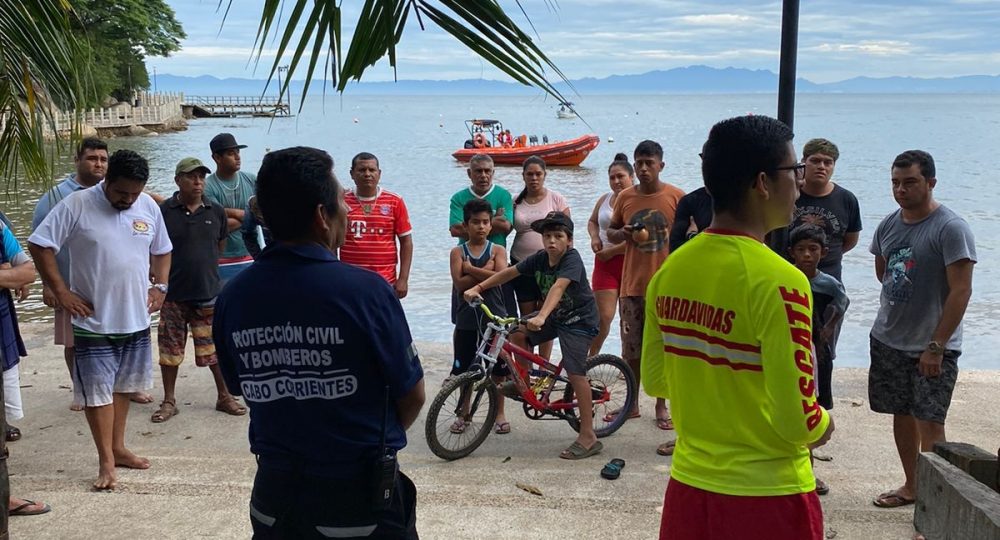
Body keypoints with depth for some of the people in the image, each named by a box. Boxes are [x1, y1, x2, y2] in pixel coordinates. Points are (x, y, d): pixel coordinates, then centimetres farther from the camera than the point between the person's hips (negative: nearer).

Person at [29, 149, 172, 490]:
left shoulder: (149, 207, 1)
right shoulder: (77, 205, -14)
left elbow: (162, 251, 15)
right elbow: (39, 245, -13)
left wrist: (160, 286, 3)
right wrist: (61, 291, -15)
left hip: (136, 319, 5)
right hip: (94, 321, -5)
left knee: (122, 386, 17)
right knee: (98, 390, 1)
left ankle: (118, 449, 29)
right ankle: (106, 461, 9)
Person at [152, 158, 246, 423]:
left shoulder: (216, 212, 2)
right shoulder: (163, 212, -7)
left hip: (208, 293, 2)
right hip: (173, 294, -2)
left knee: (216, 348, 8)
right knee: (170, 350, 8)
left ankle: (224, 396, 23)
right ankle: (169, 401, 21)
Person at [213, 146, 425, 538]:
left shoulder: (232, 298, -8)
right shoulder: (365, 289, -20)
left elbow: (242, 389, 5)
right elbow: (412, 396, -9)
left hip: (274, 494, 3)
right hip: (360, 496, -3)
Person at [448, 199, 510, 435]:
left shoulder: (498, 250, 1)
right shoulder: (458, 252, 1)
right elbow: (460, 283, -12)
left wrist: (470, 269, -14)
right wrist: (484, 271, -14)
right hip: (467, 318, 0)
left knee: (498, 368, 6)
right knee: (464, 370, 8)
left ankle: (499, 413, 20)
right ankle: (464, 413, 22)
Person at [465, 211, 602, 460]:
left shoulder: (572, 258, -25)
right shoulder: (540, 258, -5)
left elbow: (558, 287, -41)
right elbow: (509, 272, 2)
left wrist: (541, 317, -55)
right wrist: (478, 288, -4)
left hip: (579, 320, -8)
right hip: (555, 315, 8)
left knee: (575, 372, -16)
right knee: (518, 333, -2)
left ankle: (588, 437, -12)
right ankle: (523, 383, 19)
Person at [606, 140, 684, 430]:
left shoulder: (676, 196, -4)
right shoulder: (625, 197, 4)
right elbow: (610, 231, 15)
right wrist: (622, 233, -9)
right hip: (632, 285, 3)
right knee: (631, 349, 9)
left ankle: (661, 406, 18)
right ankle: (632, 403, 23)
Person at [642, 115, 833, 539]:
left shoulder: (671, 269, -1)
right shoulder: (778, 281, -21)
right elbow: (797, 420, -20)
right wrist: (823, 425, 0)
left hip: (689, 483, 6)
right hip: (767, 496, -6)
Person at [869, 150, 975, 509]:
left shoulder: (951, 228, -16)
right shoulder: (888, 225, 4)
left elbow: (961, 291, -19)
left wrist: (936, 346, -22)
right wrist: (897, 299, 11)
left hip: (933, 348, -6)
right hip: (887, 340, 7)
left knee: (928, 422, -7)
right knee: (901, 415, 15)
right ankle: (911, 486, 31)